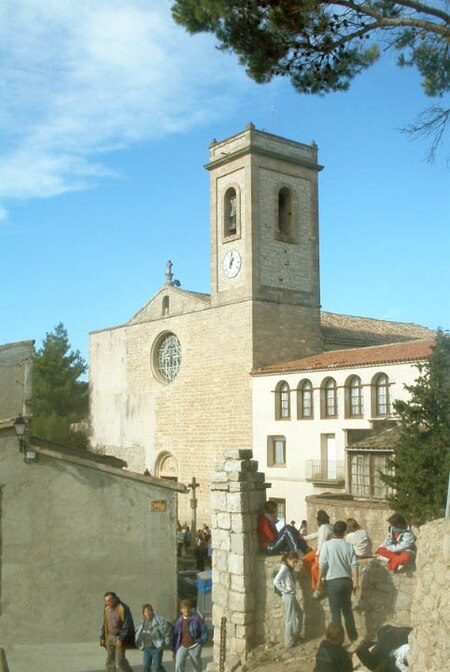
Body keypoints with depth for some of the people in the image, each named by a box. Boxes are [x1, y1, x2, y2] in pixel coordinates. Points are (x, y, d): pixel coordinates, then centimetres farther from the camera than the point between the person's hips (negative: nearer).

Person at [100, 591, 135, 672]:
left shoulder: (123, 608, -20)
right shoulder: (107, 609, 2)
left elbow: (127, 625, -21)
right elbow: (105, 624, 11)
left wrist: (121, 639, -24)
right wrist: (103, 638, 7)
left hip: (121, 638, -6)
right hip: (110, 637, 6)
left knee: (120, 661, -6)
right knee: (109, 659, 2)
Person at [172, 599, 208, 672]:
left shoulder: (196, 619, -10)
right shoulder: (179, 621, 3)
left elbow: (204, 632, -4)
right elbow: (175, 636, 10)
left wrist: (200, 642, -10)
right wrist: (174, 651, 11)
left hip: (194, 647, -2)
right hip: (182, 646, 2)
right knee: (178, 666, -16)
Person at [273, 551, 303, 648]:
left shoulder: (289, 568, 13)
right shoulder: (284, 568, -15)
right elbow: (276, 582, -25)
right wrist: (285, 590, -19)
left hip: (292, 595, 10)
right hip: (288, 596, -10)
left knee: (299, 614, 19)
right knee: (290, 619, -2)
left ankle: (296, 637, 30)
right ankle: (289, 642, 7)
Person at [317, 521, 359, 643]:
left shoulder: (326, 545, -9)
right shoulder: (348, 546, 1)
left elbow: (322, 565, -11)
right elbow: (354, 565, -3)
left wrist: (319, 579, 0)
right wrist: (356, 582, 1)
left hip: (333, 581, -4)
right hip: (347, 580, 4)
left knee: (335, 612, 3)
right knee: (347, 610, 17)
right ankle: (353, 637, 23)